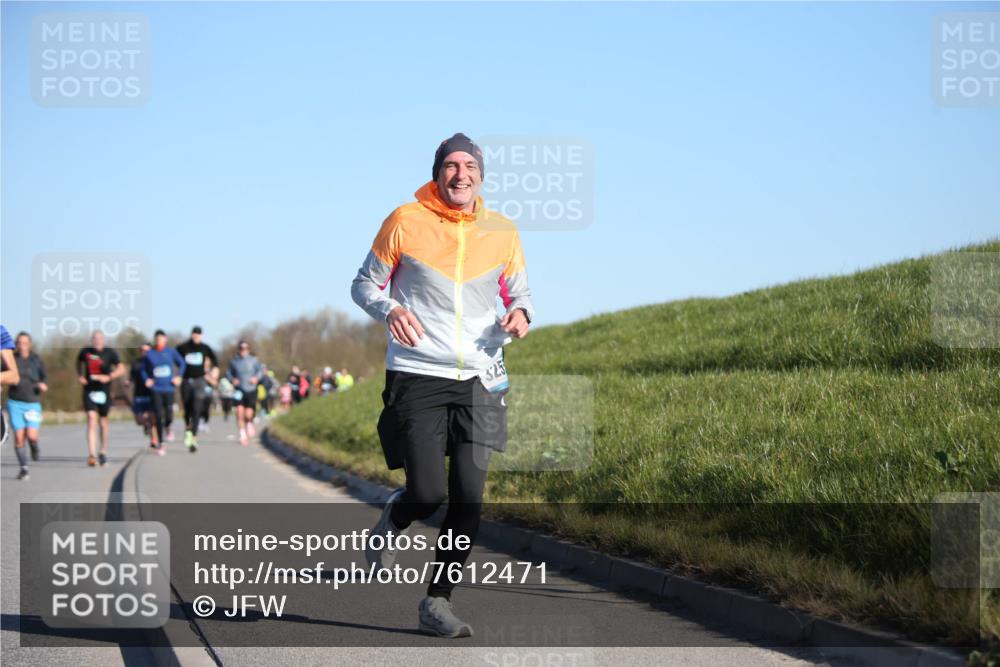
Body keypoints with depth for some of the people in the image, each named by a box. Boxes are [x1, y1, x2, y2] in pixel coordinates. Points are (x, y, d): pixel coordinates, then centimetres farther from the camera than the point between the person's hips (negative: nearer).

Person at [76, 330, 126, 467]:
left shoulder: (110, 353, -3)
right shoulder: (85, 352, 2)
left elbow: (121, 369, -4)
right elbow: (79, 362, 23)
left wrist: (109, 377, -19)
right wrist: (80, 376, 6)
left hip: (104, 391, 0)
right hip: (89, 390, 0)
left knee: (103, 422, 11)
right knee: (91, 420, -14)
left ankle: (103, 452, 30)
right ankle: (91, 455, -22)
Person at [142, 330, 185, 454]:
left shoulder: (171, 352, 1)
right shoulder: (149, 354, 0)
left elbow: (182, 363, 13)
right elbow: (143, 369, 12)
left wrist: (179, 376, 1)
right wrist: (146, 379, -5)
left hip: (169, 388, 1)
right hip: (155, 389, -1)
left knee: (168, 415, -5)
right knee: (158, 416, -5)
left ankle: (167, 429, 31)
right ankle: (159, 444, 5)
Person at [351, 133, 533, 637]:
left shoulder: (501, 232, 7)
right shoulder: (404, 221, -2)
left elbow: (517, 291, 19)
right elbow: (365, 283, 6)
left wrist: (520, 312, -5)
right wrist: (389, 309, -15)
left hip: (479, 381, 3)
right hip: (416, 377, -3)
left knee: (468, 501, -2)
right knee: (428, 493, -13)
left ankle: (437, 602, 12)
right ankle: (391, 523, 24)